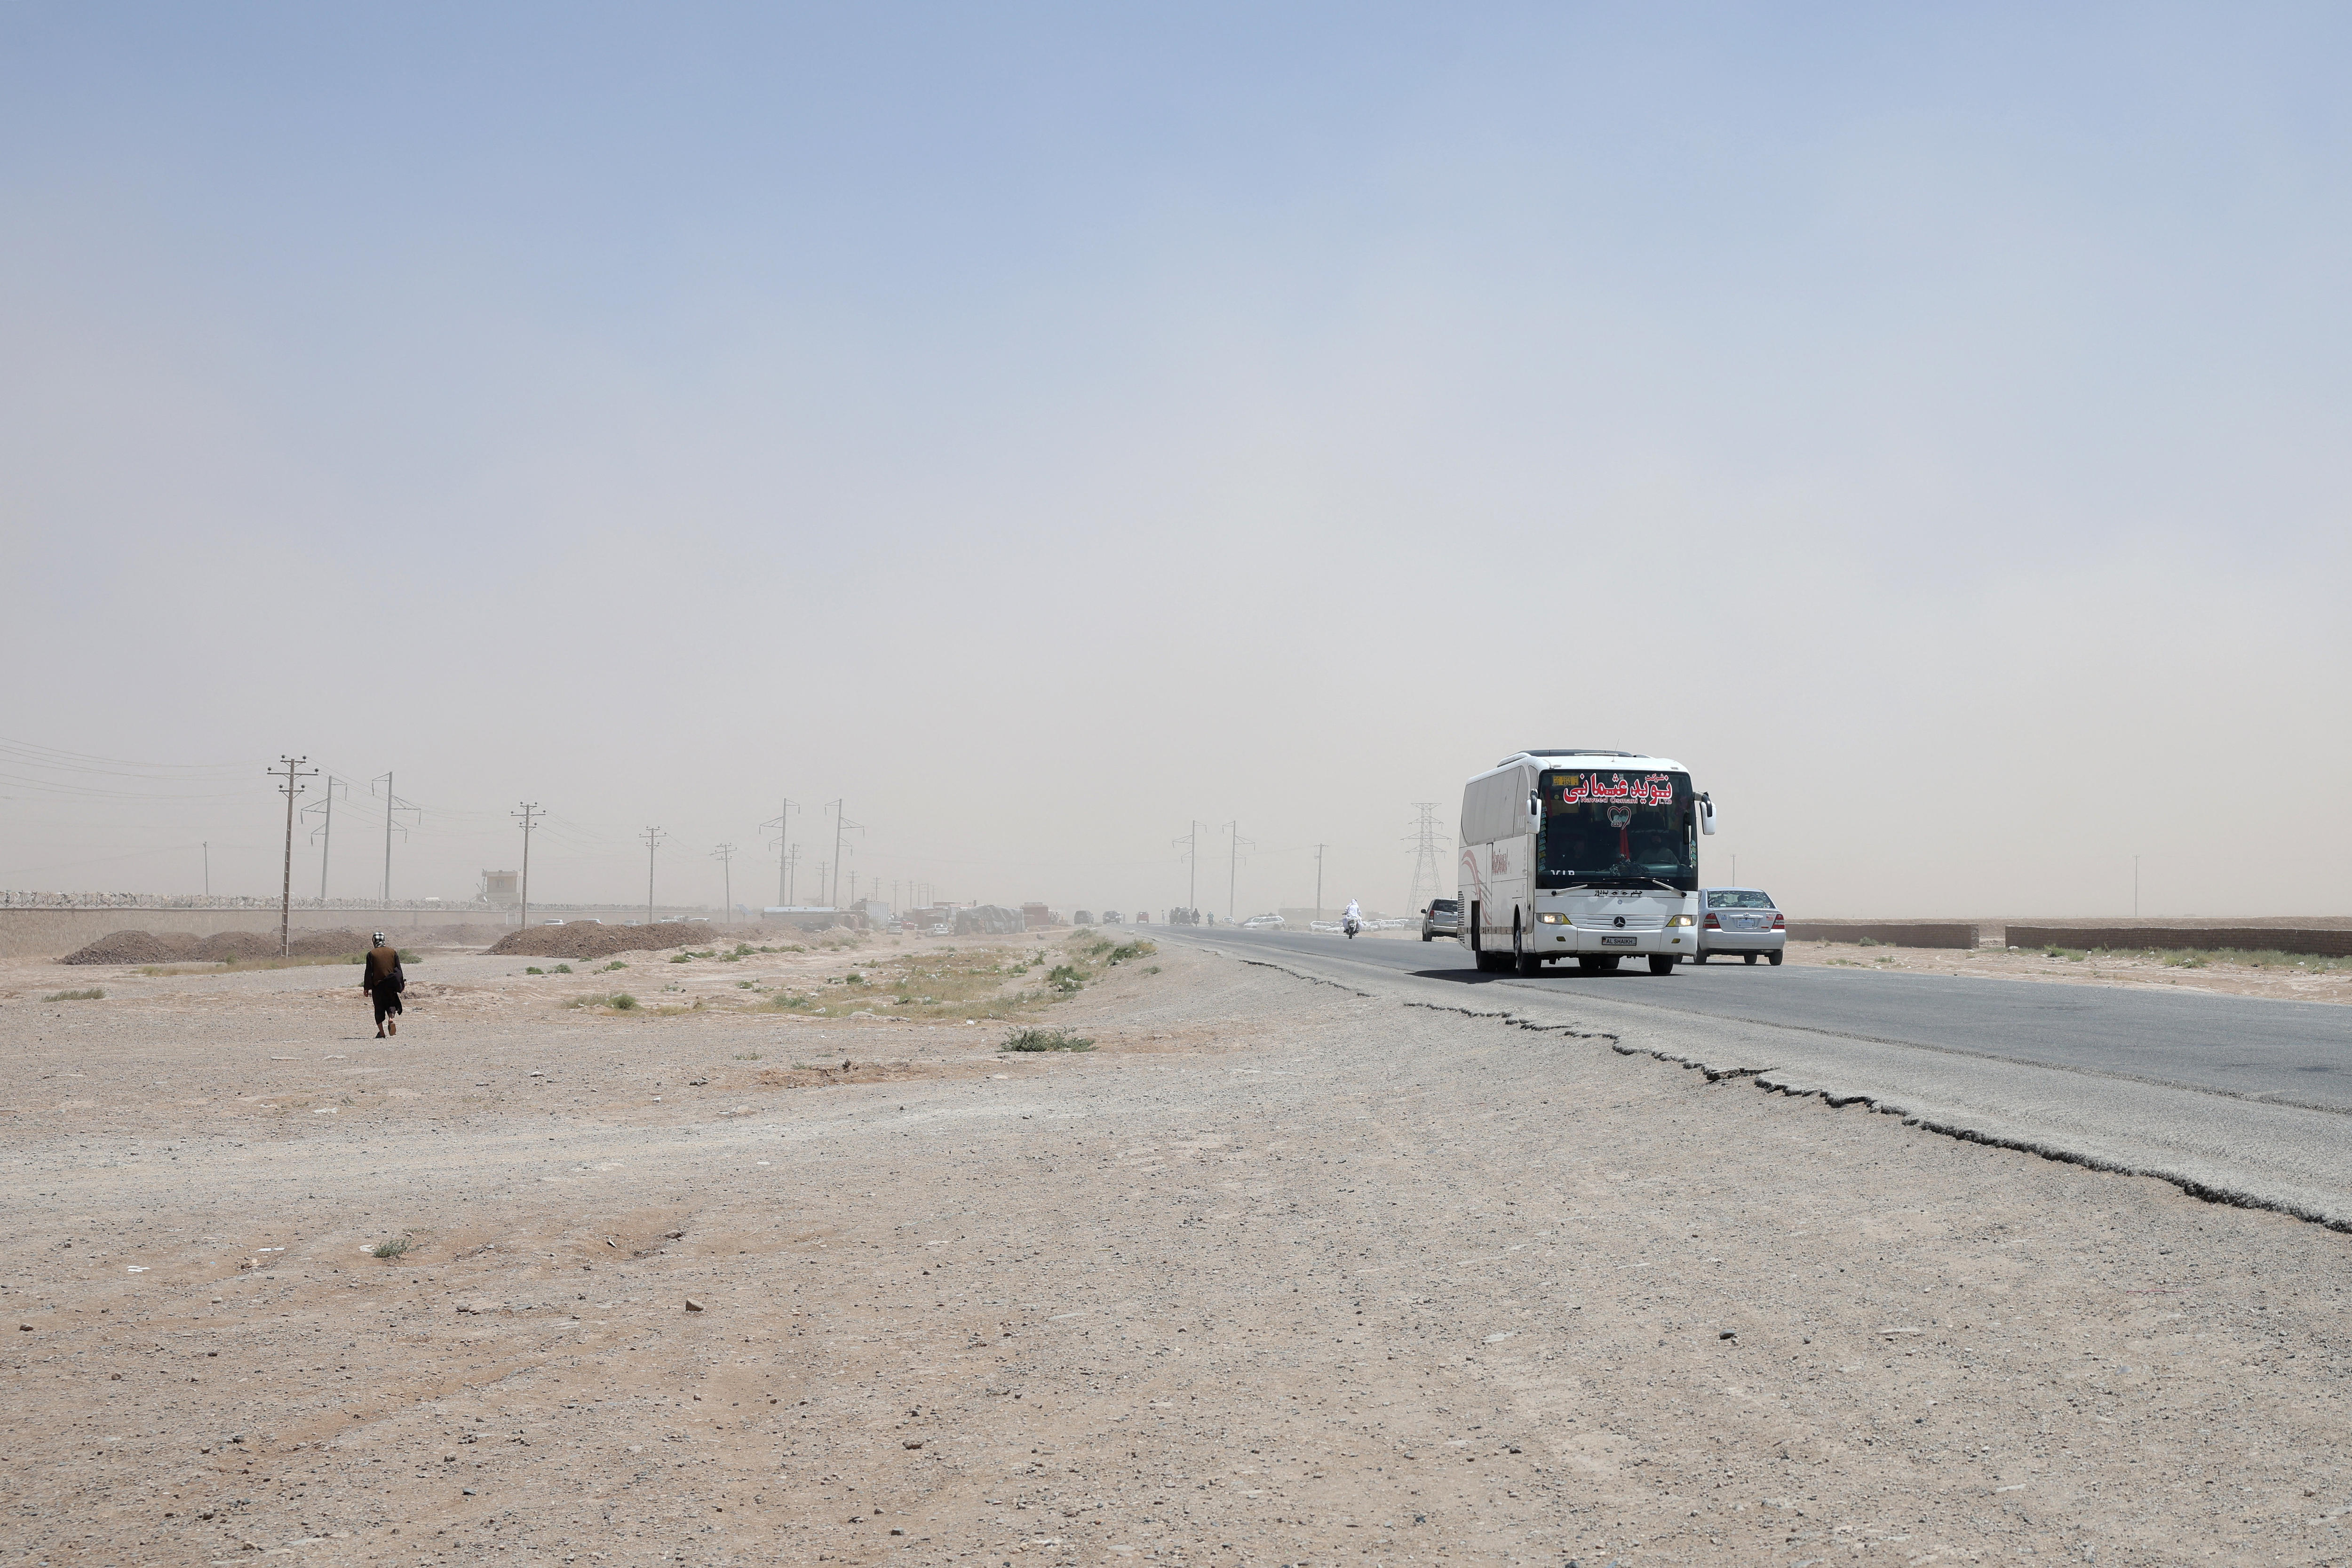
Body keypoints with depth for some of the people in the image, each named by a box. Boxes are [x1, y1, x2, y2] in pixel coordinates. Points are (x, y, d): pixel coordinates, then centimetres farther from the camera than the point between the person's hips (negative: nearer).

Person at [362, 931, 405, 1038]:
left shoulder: (371, 954, -5)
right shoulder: (393, 952, 3)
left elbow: (368, 972, -5)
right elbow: (399, 969, 6)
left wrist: (366, 988, -1)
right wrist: (401, 984, 13)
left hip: (377, 985, -1)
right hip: (390, 986, 1)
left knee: (379, 1008, 7)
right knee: (391, 1004, 14)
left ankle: (381, 1032, 6)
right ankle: (391, 1019, -17)